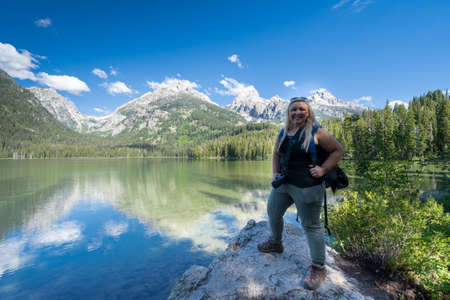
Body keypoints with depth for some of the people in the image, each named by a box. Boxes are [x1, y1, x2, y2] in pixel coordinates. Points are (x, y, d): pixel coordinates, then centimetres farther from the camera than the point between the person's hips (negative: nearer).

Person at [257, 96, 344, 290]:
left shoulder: (316, 132, -8)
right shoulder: (283, 133, 9)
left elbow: (338, 150, -2)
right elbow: (276, 155, 21)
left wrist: (323, 169, -13)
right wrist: (275, 173, 7)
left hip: (307, 187, -7)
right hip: (283, 183, 7)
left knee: (311, 226, 3)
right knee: (273, 212, 20)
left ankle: (318, 268, 21)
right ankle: (275, 243, 47)